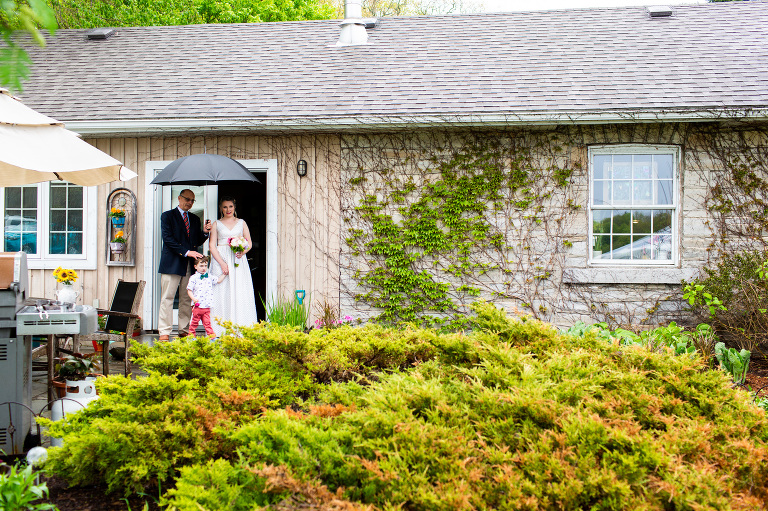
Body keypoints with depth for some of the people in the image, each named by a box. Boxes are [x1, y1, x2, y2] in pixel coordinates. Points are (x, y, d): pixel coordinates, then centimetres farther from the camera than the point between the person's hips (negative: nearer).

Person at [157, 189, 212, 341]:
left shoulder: (195, 219, 19)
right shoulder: (167, 216, 3)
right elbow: (168, 238, -8)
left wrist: (204, 232, -3)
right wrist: (186, 252, -16)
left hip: (190, 264, 5)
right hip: (172, 264, -5)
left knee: (187, 299, 4)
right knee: (167, 297, -6)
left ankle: (185, 330, 10)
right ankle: (164, 332, -5)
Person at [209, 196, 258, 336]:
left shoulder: (241, 223, 15)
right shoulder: (216, 224, 11)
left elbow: (249, 242, 12)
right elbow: (212, 246, 3)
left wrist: (243, 251, -11)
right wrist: (222, 263, -10)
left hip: (238, 261, 1)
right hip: (220, 259, -1)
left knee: (239, 292, -6)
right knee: (222, 293, -7)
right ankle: (220, 331, -7)